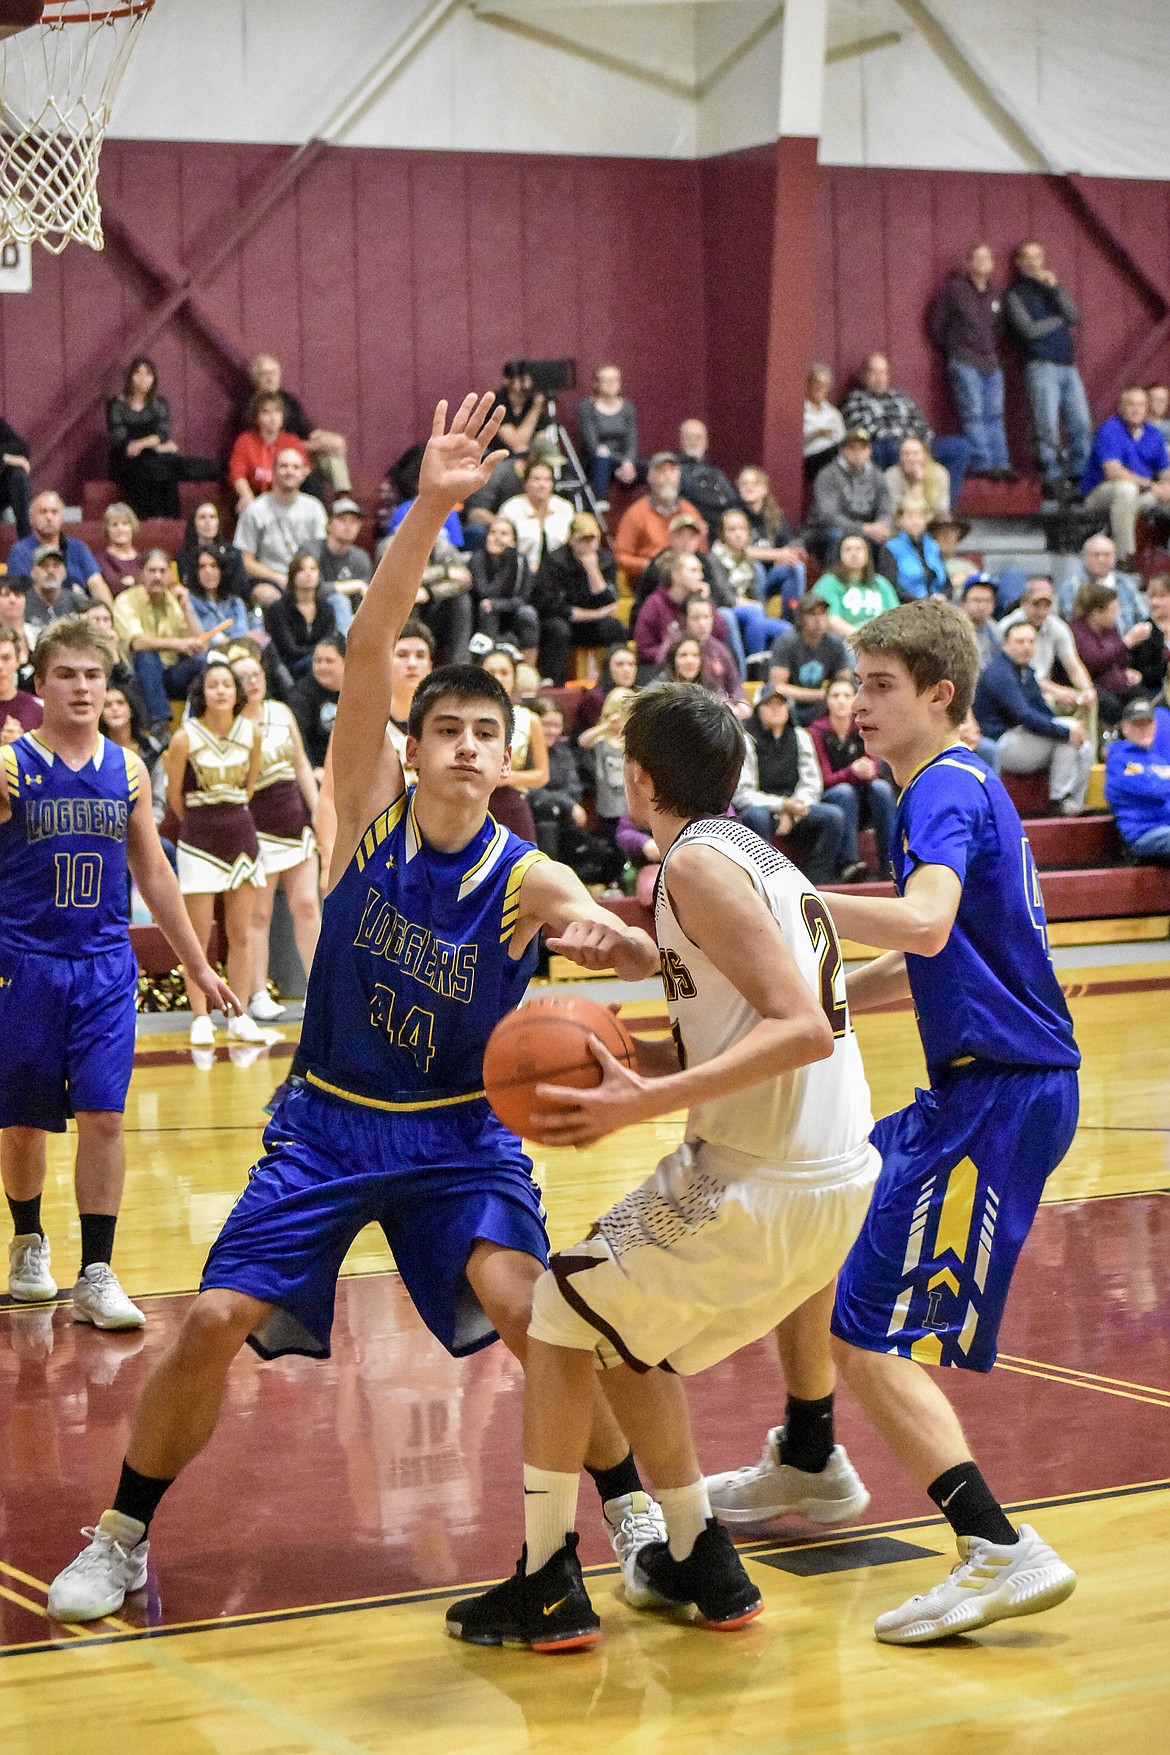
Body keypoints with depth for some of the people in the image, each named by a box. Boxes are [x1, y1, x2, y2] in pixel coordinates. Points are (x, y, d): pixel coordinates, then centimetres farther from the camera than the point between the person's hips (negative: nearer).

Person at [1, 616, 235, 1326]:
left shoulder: (127, 770, 6)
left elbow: (153, 873, 14)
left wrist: (199, 965, 15)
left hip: (106, 966, 2)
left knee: (103, 1117, -6)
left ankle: (97, 1275, -2)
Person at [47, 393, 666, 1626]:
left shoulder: (525, 881, -14)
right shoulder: (370, 806, -11)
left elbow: (643, 953, -30)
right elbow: (368, 648, -23)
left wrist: (613, 943, -55)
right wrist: (429, 510, -34)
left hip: (462, 1133, -1)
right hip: (329, 1121, 1)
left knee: (525, 1308, -20)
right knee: (215, 1322, -7)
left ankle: (632, 1512, 1)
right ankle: (121, 1540, 12)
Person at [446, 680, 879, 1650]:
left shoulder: (698, 861, -13)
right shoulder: (760, 858, 16)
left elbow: (803, 1029, -23)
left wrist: (648, 1101, -26)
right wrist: (621, 1062, 12)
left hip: (763, 1185, -9)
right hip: (837, 1179, 9)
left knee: (564, 1312, 5)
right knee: (625, 1328, 23)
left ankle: (548, 1588, 9)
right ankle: (702, 1567, 26)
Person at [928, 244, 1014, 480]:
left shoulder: (994, 295, 14)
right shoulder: (953, 290, -2)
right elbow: (936, 324, 1)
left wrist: (993, 351, 11)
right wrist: (951, 352, 5)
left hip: (990, 363, 6)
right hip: (964, 363, -6)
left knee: (994, 415, 3)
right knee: (973, 413, -11)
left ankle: (1001, 463, 4)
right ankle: (981, 463, -14)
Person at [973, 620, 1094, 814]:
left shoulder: (1027, 672, 16)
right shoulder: (999, 673, -16)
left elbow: (1043, 710, 21)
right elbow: (1024, 716, -25)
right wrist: (1065, 731, -25)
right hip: (1001, 745, -9)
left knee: (1084, 749, -5)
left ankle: (1075, 803, -7)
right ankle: (1060, 798, -17)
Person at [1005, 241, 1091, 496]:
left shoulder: (1055, 288, 20)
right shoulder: (1016, 294, 4)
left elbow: (1074, 317, 4)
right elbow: (1028, 330, -9)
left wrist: (1055, 288, -5)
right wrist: (1059, 320, 3)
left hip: (1068, 366, 5)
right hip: (1042, 367, -5)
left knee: (1082, 426, 0)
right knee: (1047, 429, -9)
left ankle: (1079, 478, 7)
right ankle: (1053, 480, -5)